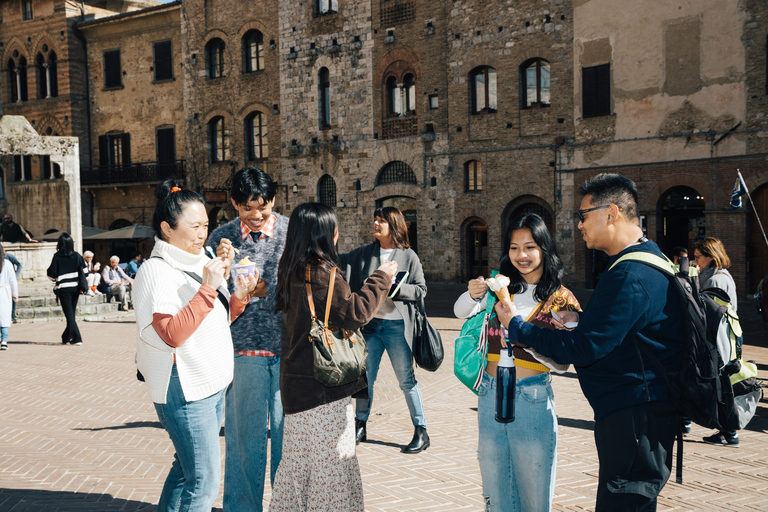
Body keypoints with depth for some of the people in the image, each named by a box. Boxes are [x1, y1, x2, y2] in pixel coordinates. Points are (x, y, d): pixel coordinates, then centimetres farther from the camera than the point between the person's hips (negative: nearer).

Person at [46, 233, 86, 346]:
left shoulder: (57, 257, -9)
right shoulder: (77, 256, 0)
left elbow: (52, 274, -8)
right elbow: (84, 271, 1)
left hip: (64, 289, -4)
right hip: (75, 288, 4)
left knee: (69, 314, -1)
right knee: (71, 314, 15)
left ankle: (77, 338, -8)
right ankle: (66, 338, 24)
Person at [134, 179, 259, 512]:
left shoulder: (199, 264, 12)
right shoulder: (156, 271, -14)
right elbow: (173, 334, -24)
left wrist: (239, 297, 1)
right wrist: (208, 289, -27)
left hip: (213, 385, 9)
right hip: (185, 389, -9)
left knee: (186, 468, 18)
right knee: (204, 481, -4)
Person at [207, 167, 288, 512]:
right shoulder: (221, 238, 4)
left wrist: (266, 291, -14)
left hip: (290, 350, 0)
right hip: (243, 352, 0)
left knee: (287, 433, 8)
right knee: (244, 436, 8)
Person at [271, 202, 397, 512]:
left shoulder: (291, 270, 9)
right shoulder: (320, 272, -19)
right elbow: (355, 313, -18)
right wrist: (381, 279, -7)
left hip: (298, 381, 9)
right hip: (323, 384, -9)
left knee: (298, 459, 20)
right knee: (330, 463, 1)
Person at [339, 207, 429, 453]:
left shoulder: (408, 256, -1)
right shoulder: (364, 254, 8)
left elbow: (421, 290, -3)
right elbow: (340, 261, 12)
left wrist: (394, 287, -15)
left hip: (396, 324, -3)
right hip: (369, 322, 4)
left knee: (406, 379, 1)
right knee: (365, 376, 10)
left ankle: (421, 432, 11)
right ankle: (360, 426, 25)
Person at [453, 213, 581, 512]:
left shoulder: (560, 299, -2)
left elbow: (562, 364, -6)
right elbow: (460, 312, -2)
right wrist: (473, 295, -24)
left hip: (532, 399, -3)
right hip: (490, 395, 3)